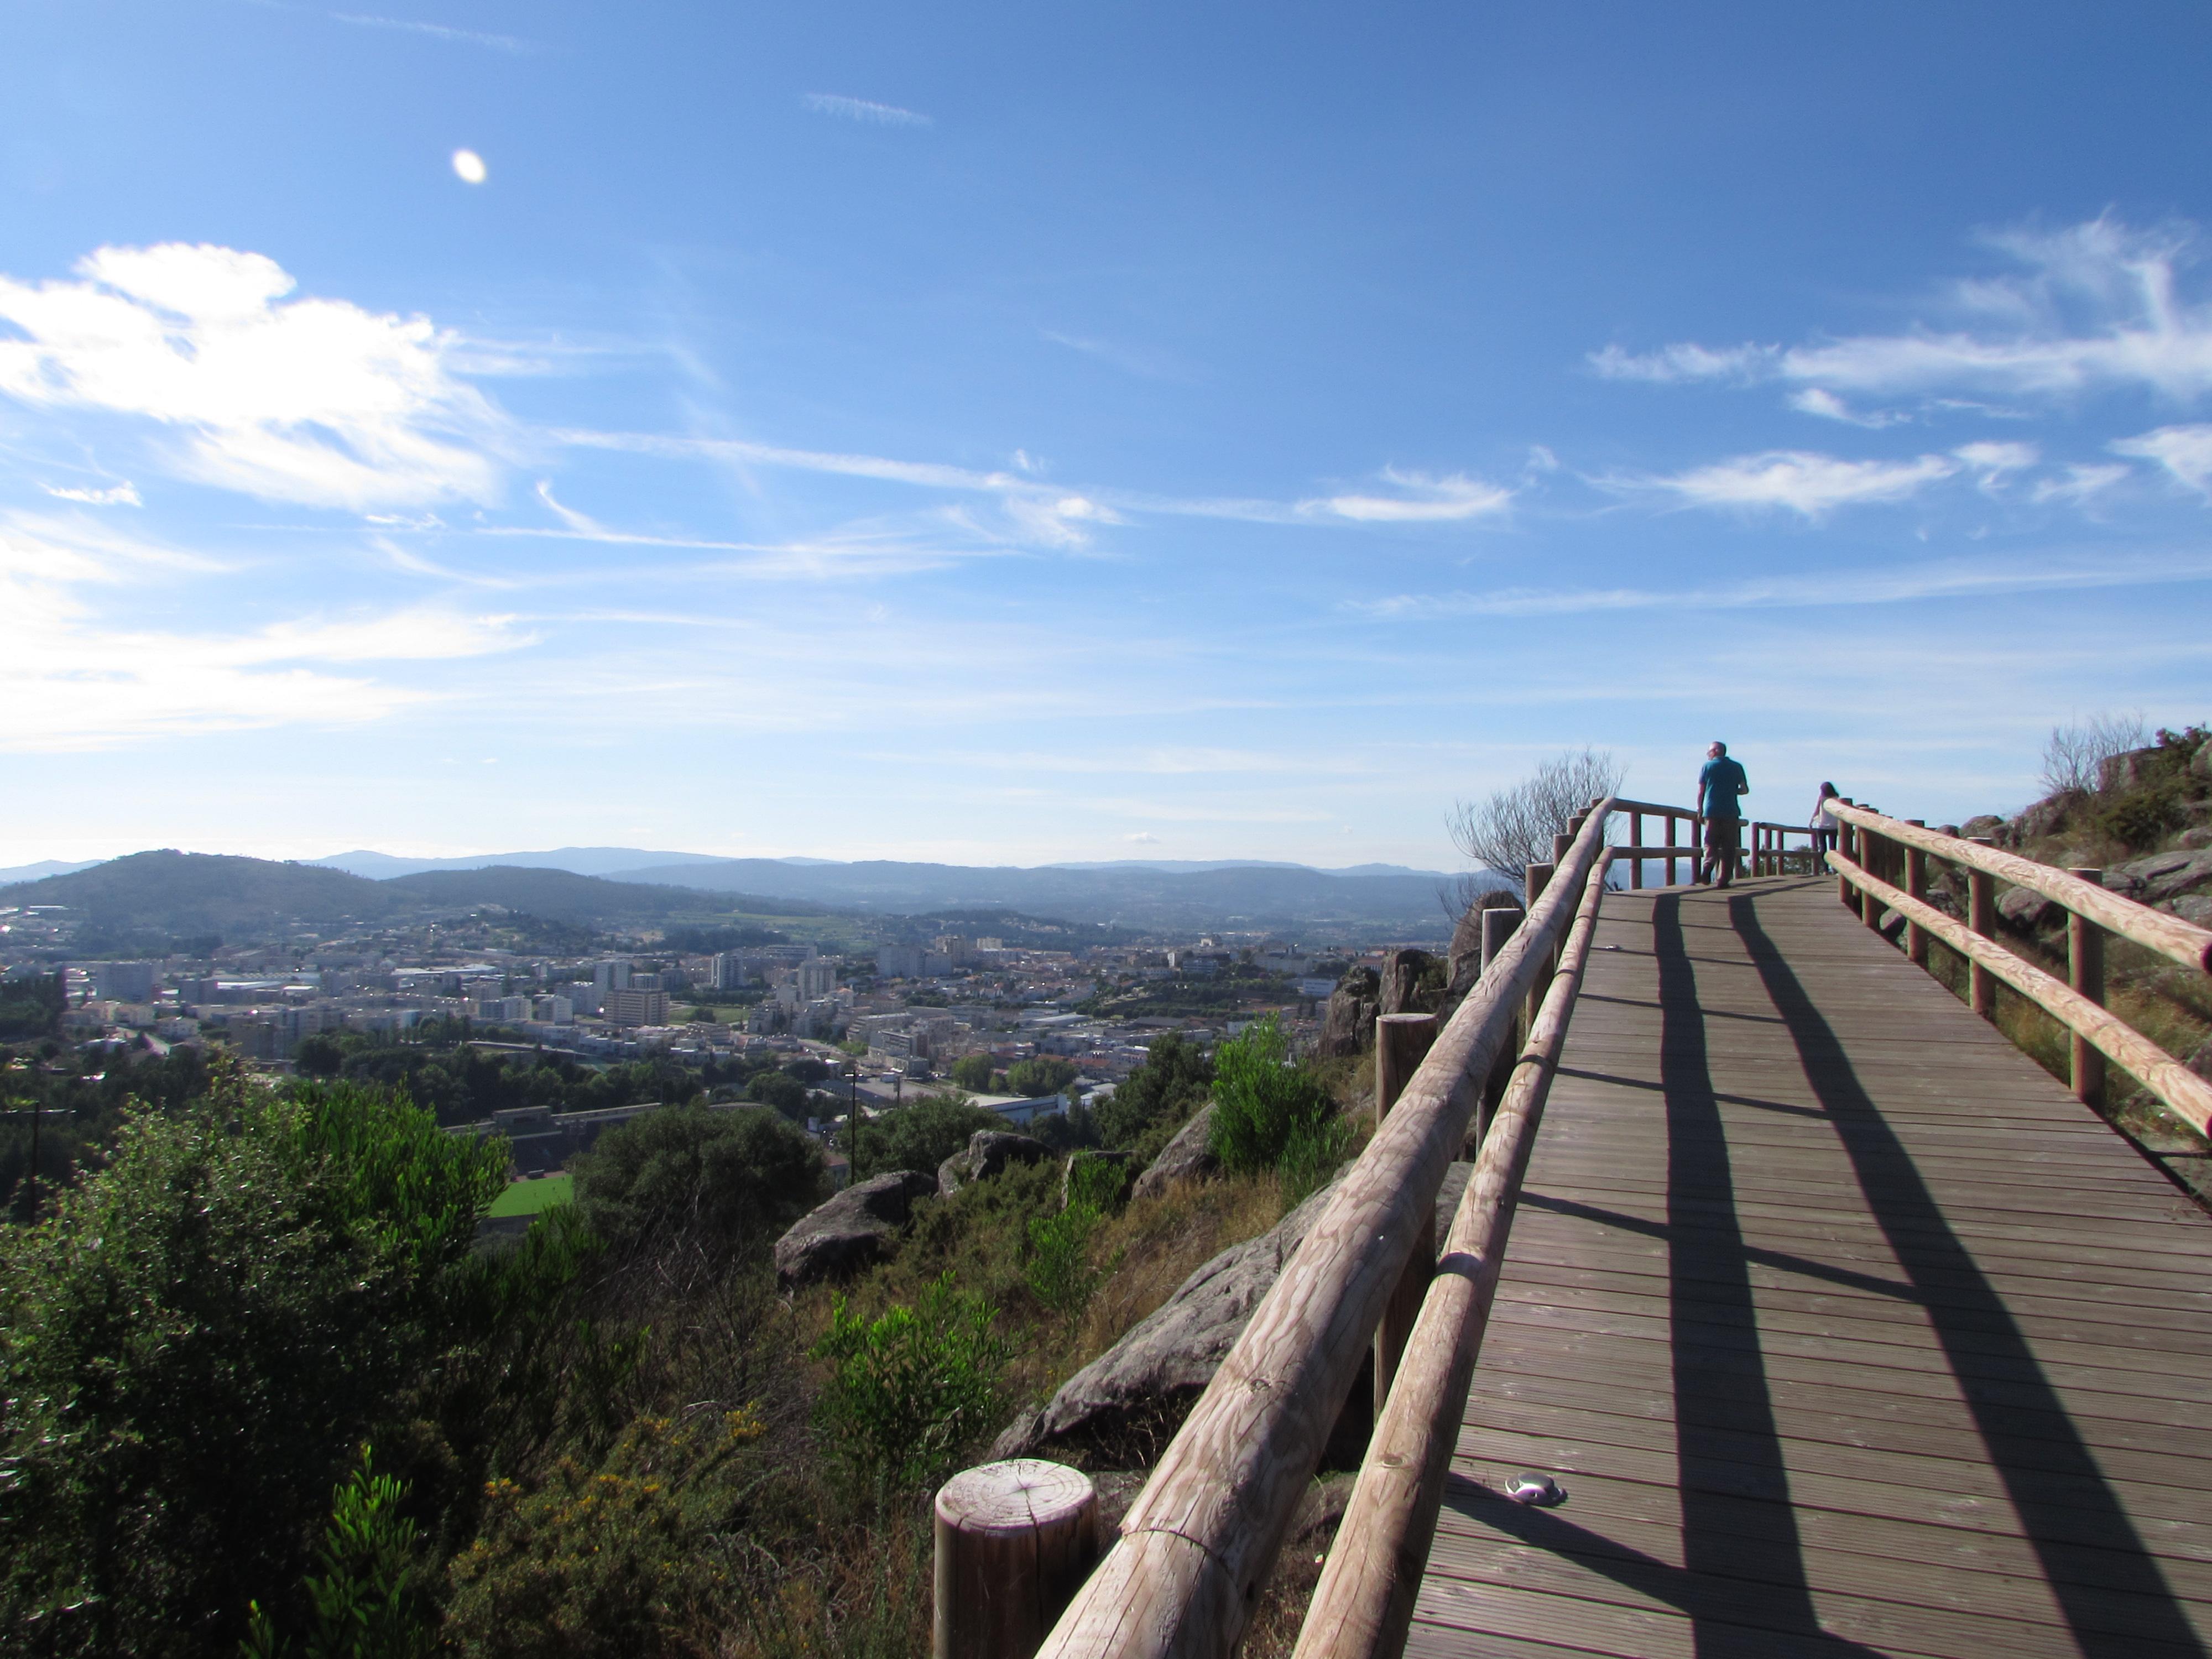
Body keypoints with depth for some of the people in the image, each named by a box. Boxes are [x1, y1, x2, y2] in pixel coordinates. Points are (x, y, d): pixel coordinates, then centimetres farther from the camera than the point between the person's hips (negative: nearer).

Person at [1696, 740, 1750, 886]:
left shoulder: (1707, 766, 3)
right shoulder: (1736, 767, 6)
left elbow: (1700, 792, -1)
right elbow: (1745, 790, 5)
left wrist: (1700, 810, 7)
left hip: (1712, 812, 0)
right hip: (1731, 813, 0)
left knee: (1711, 844, 6)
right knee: (1728, 848, 5)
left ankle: (1708, 865, -23)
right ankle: (1723, 880, 1)